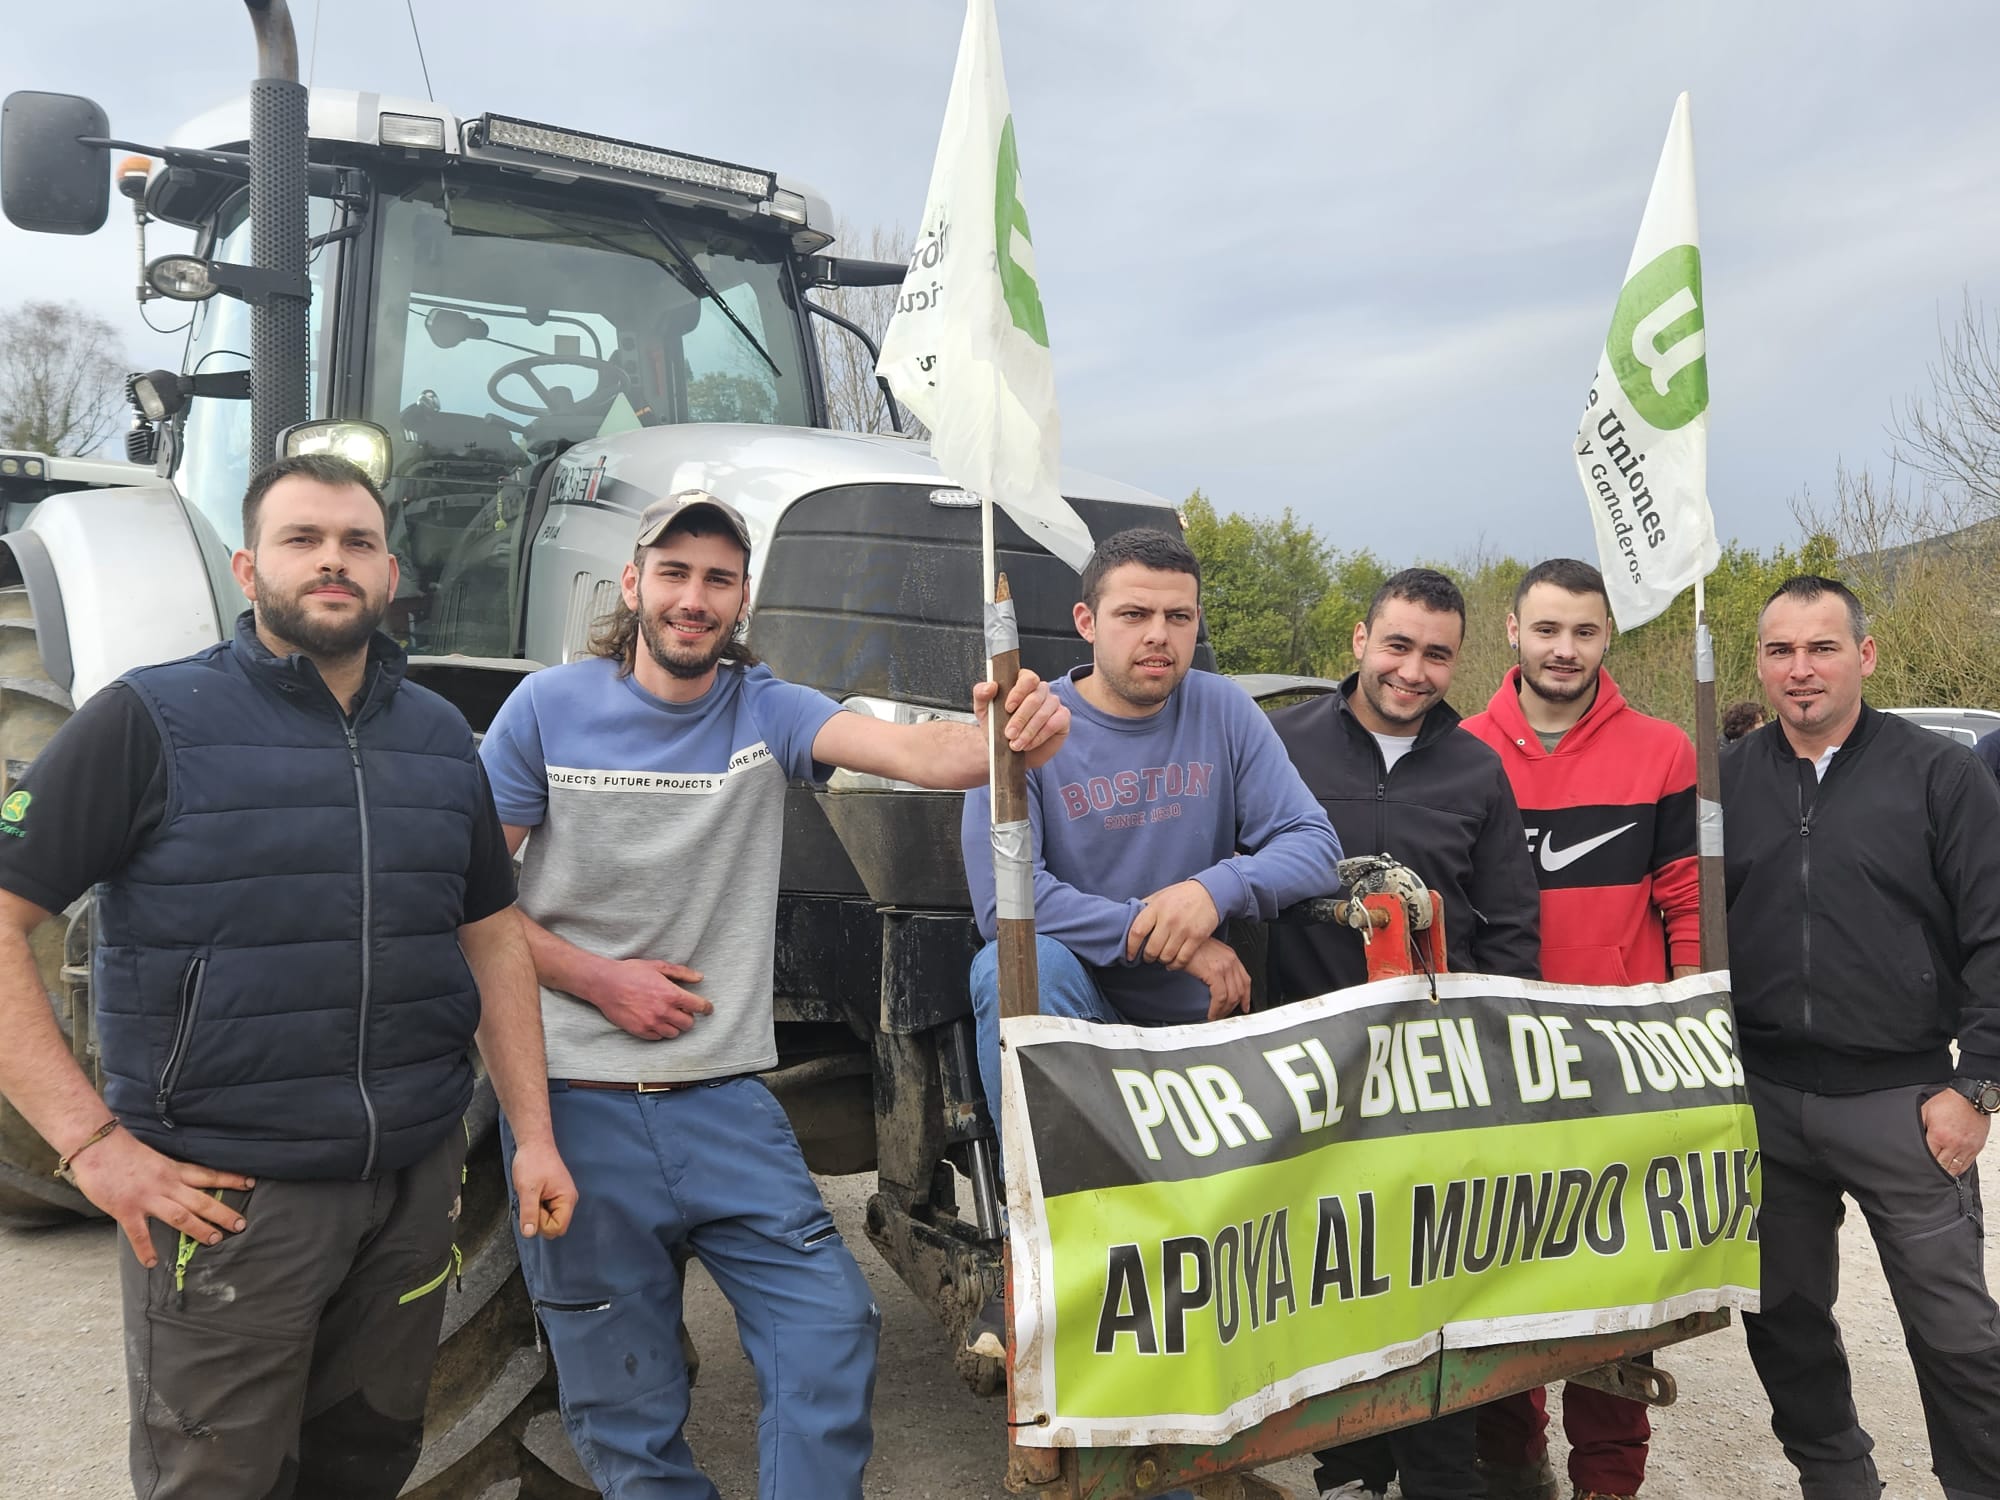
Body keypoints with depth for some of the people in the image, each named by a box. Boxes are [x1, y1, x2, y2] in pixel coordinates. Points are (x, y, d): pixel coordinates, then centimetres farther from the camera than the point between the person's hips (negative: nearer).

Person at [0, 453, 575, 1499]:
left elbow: (493, 938, 12)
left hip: (414, 1180, 5)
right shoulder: (149, 721, -9)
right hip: (224, 1194, -4)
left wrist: (533, 1134, 7)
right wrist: (91, 1142, -17)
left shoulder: (441, 738, 7)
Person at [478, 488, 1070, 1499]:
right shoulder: (549, 708, -4)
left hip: (725, 1097, 1)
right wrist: (599, 979, -12)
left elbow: (910, 750, -22)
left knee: (830, 1329, -3)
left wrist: (1007, 740, -43)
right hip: (577, 1101, -1)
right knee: (624, 1405, 10)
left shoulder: (766, 712, -3)